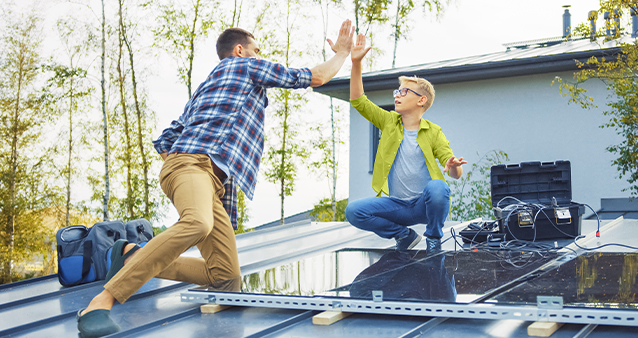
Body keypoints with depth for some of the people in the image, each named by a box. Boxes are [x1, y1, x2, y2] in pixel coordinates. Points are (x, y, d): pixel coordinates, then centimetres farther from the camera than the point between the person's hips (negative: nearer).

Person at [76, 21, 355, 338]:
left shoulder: (204, 87, 38)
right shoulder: (246, 66, 17)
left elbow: (164, 141, 32)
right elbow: (316, 77, 21)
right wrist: (341, 53, 38)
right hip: (195, 161, -9)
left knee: (227, 279, -7)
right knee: (197, 224, -41)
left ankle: (134, 257, 1)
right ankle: (102, 300, -41)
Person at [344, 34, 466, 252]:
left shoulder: (433, 132, 1)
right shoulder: (390, 122, 9)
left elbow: (456, 174, -4)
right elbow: (358, 101, 2)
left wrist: (454, 166, -30)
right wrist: (356, 63, -7)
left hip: (425, 205, -3)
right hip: (397, 206, 3)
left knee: (437, 187, -37)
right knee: (353, 211, -20)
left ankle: (434, 240, -7)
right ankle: (404, 235, 4)